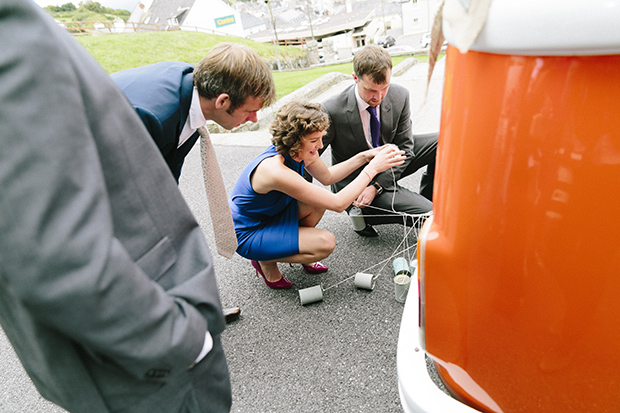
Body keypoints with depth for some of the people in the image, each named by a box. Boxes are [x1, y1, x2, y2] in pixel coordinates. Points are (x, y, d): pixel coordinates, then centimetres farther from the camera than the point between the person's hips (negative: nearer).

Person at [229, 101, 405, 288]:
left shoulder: (300, 151, -12)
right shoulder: (276, 171, -37)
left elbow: (327, 176, 8)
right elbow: (338, 204, -32)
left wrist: (364, 157, -2)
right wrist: (372, 168, -26)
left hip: (272, 212, 8)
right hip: (247, 235, -8)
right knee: (325, 242, -21)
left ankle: (300, 245, 13)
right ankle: (266, 262, 1)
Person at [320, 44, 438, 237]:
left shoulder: (399, 96, -14)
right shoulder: (332, 111, -27)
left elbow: (404, 148, -7)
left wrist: (376, 186, -19)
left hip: (388, 166, 6)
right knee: (428, 215, -20)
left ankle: (428, 198, 14)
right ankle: (362, 214, 0)